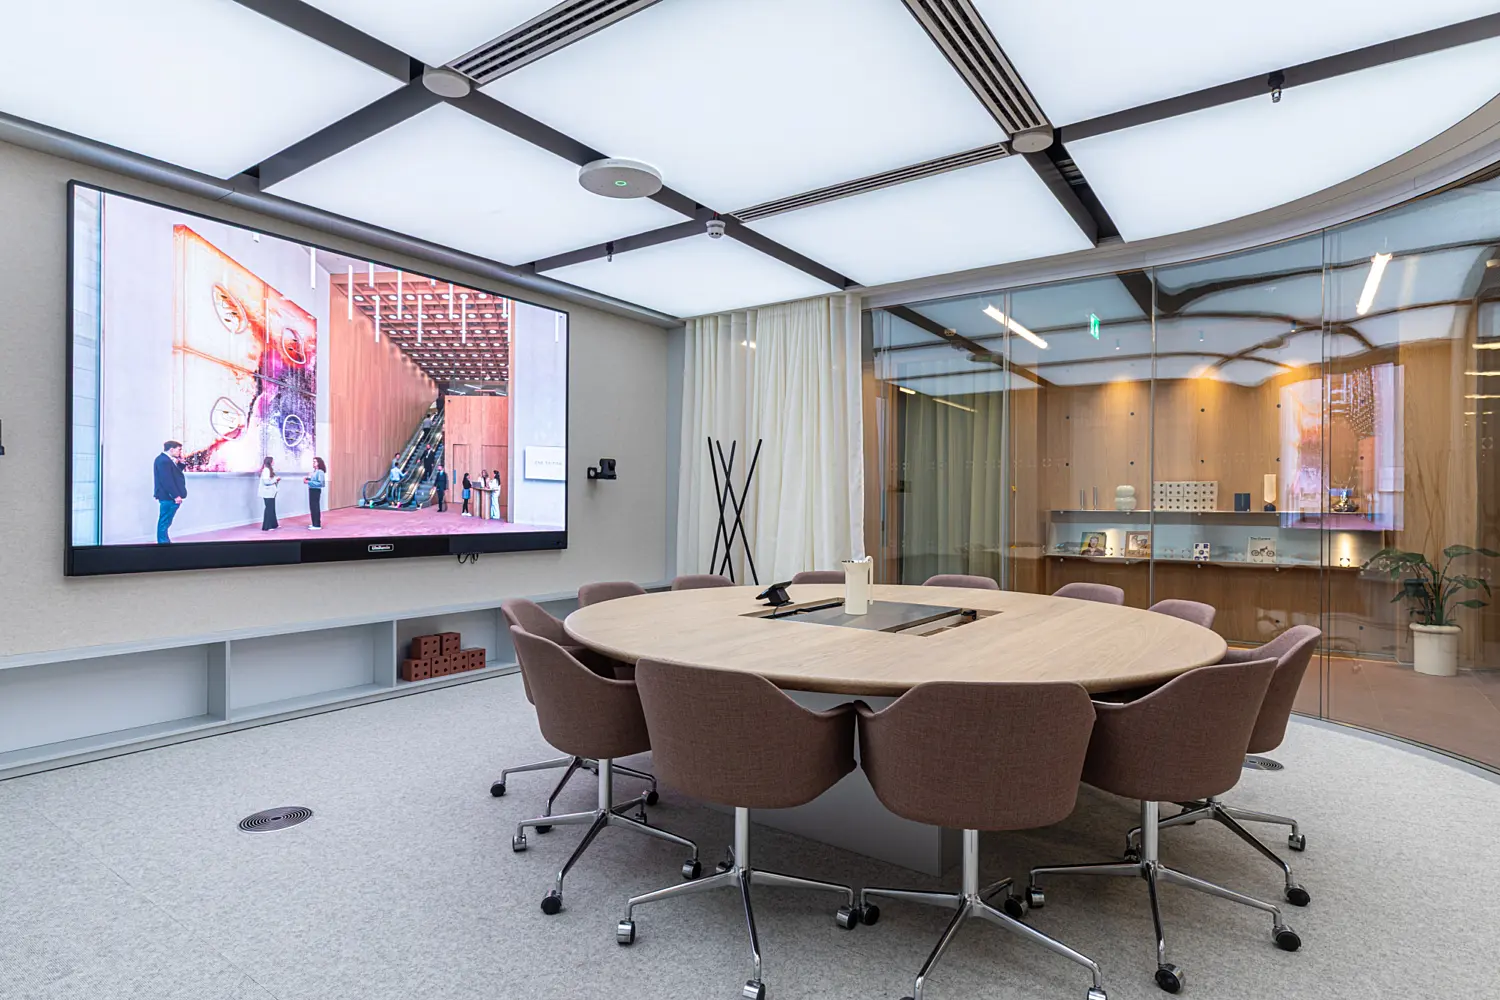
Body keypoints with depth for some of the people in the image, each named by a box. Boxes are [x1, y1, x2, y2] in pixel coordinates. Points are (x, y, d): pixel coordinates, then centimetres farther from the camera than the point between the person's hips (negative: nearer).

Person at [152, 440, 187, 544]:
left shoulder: (167, 459, 14)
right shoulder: (163, 460, -18)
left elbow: (175, 474, 20)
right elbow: (167, 480, -22)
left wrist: (180, 462, 7)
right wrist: (176, 496, -21)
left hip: (169, 496, 11)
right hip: (168, 497, -11)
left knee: (165, 522, 16)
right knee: (164, 522, -5)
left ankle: (165, 541, 22)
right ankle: (163, 542, -1)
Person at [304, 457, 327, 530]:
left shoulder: (320, 472, -16)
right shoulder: (314, 471, 11)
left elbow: (319, 483, -22)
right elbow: (313, 480, 15)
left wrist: (308, 482, -22)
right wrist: (307, 478, -2)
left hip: (316, 491, -9)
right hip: (312, 490, 9)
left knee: (316, 507, -5)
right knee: (312, 507, 14)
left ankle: (317, 525, -1)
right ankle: (314, 524, 24)